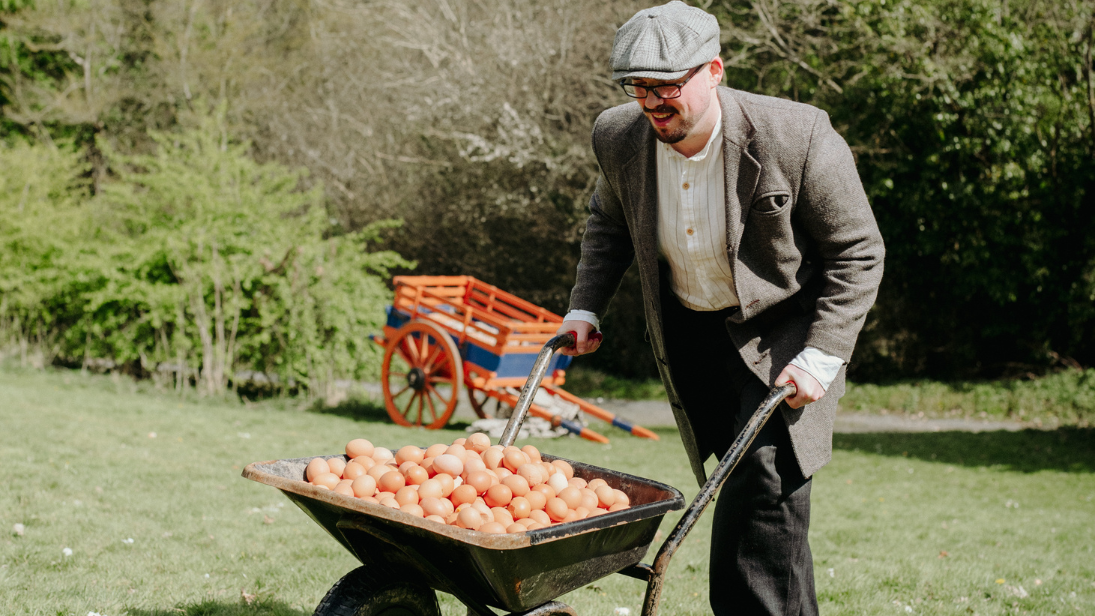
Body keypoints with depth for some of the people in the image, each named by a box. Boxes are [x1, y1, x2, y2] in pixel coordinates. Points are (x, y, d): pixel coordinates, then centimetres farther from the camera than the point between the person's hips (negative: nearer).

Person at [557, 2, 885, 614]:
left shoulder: (799, 138, -24)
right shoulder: (619, 136, -11)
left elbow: (857, 253, -15)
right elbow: (609, 224, 13)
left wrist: (823, 354, -21)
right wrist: (586, 308, 4)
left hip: (781, 330, -4)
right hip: (688, 331, 4)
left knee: (766, 478, -18)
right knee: (753, 493, 10)